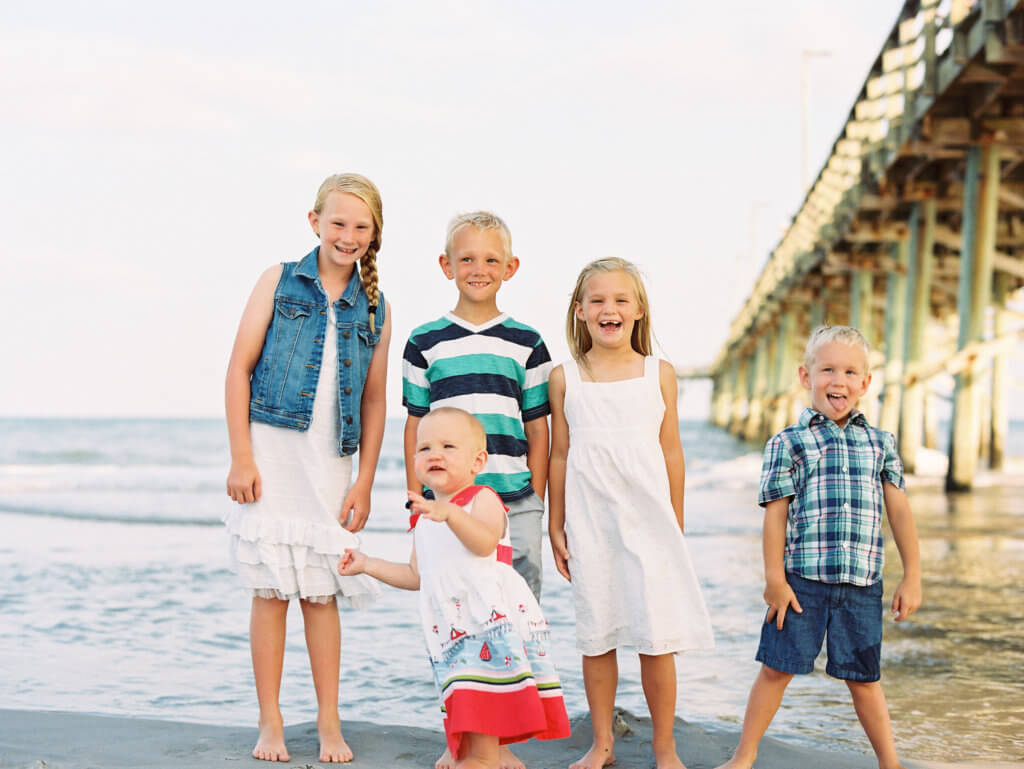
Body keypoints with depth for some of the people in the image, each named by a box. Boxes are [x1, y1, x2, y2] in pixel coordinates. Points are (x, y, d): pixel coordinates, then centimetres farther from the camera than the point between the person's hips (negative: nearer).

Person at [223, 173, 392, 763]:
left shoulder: (375, 309, 10)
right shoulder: (281, 282, 3)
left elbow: (374, 402, 12)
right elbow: (240, 368, 1)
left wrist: (364, 483, 6)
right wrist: (242, 458, -6)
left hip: (331, 464, 2)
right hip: (271, 454, -2)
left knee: (322, 593, 4)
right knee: (271, 590, 1)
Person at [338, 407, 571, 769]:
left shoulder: (482, 499, -4)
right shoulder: (423, 519, 18)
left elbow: (485, 543, -26)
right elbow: (417, 575, 26)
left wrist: (450, 513, -42)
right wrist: (367, 565, 24)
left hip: (493, 617, -7)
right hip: (453, 628, 7)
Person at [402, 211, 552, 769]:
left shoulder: (525, 343, 7)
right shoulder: (426, 343, 5)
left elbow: (537, 430, 9)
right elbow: (415, 428, 8)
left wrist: (535, 503, 4)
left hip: (514, 503, 1)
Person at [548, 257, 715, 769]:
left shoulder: (659, 374, 4)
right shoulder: (565, 378, 4)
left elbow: (671, 452, 7)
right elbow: (560, 455, 7)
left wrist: (676, 524, 8)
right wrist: (556, 526, 7)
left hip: (648, 519, 0)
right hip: (590, 522, 1)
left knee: (657, 637, 0)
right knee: (596, 635, 7)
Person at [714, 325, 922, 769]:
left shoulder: (881, 443, 9)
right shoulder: (788, 443, 1)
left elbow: (899, 511, 10)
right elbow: (776, 513, -1)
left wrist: (912, 576, 6)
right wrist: (774, 578, -5)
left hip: (862, 582, 2)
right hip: (801, 579, -2)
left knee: (863, 676, 10)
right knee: (778, 667, 4)